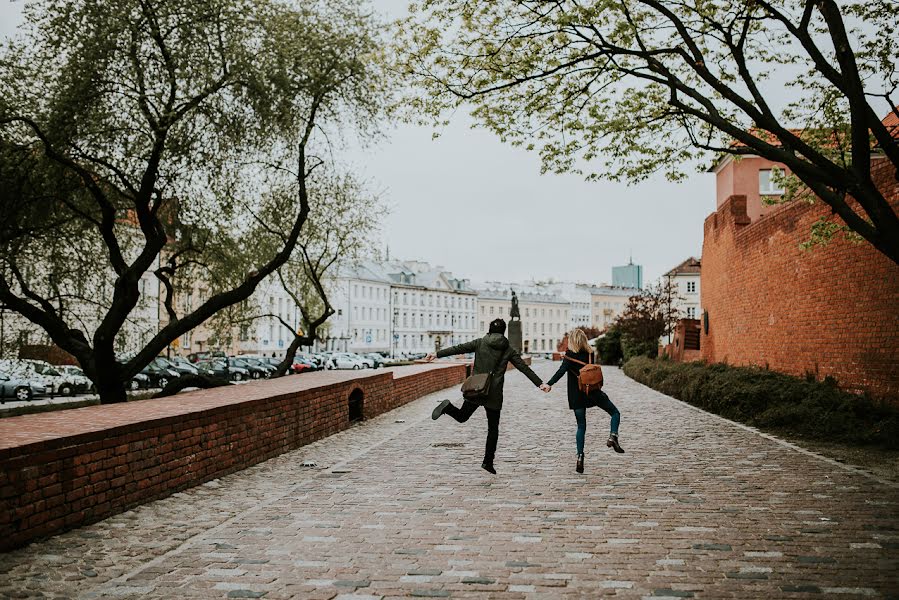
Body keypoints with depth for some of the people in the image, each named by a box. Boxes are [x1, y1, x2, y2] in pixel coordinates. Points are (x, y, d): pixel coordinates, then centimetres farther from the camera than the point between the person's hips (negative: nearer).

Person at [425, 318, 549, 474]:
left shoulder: (480, 343, 4)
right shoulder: (508, 350, 5)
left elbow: (459, 349, -2)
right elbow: (524, 367, 3)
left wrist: (437, 354, -1)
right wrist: (540, 383, 4)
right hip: (494, 394, -1)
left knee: (462, 416, 13)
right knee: (493, 429, 9)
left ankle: (448, 407, -19)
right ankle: (488, 461, 4)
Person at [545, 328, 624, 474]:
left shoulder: (570, 354, -7)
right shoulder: (590, 353, 3)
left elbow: (562, 370, -21)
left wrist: (550, 384, -25)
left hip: (576, 396, -1)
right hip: (593, 392, 1)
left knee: (581, 426, 8)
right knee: (615, 413, 15)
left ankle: (580, 456, -1)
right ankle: (613, 436, -9)